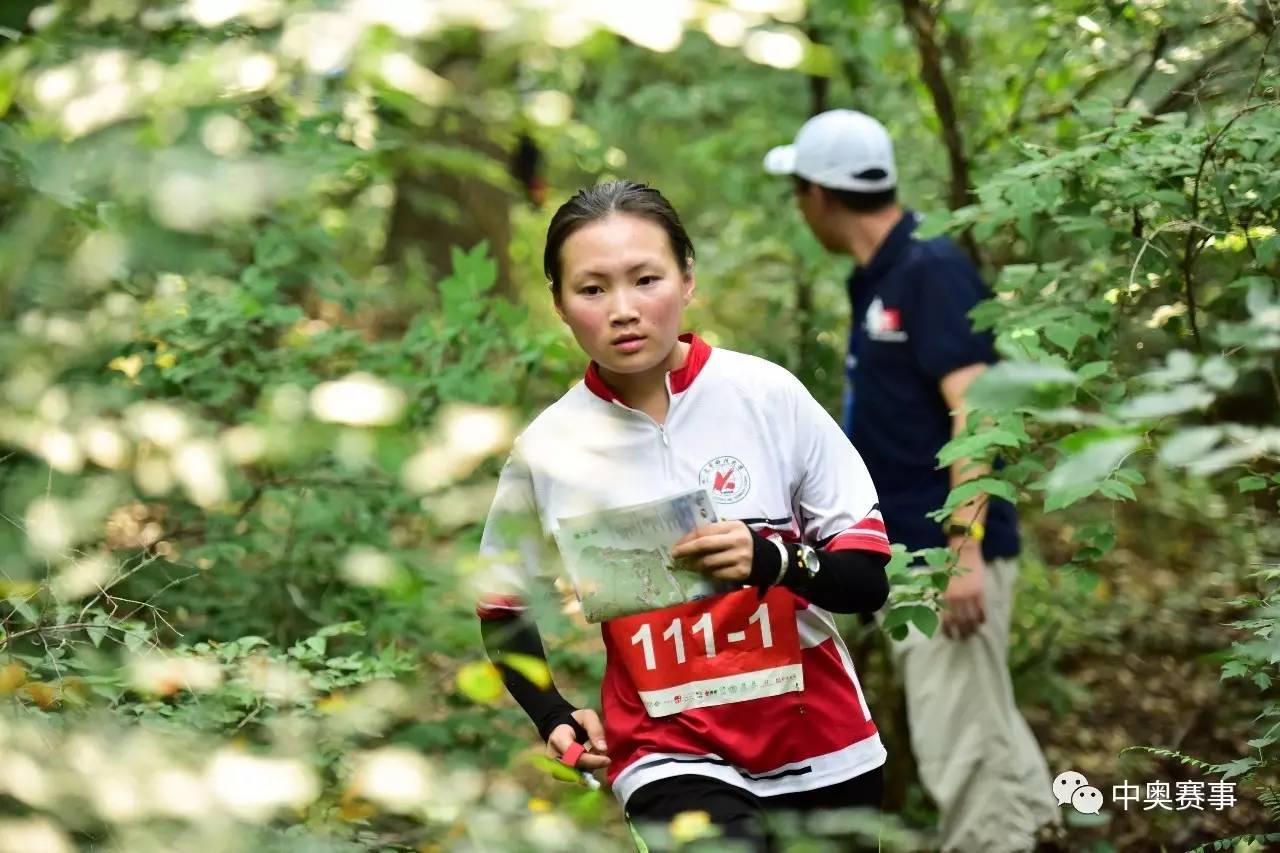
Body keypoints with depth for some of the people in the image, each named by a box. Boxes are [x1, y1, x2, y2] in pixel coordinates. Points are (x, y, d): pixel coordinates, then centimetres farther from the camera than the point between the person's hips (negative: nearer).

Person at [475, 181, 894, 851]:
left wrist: (775, 559, -22)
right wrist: (554, 719, -4)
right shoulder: (546, 449, -5)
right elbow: (503, 609, 11)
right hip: (673, 760, -1)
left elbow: (868, 580, -4)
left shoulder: (768, 394, -8)